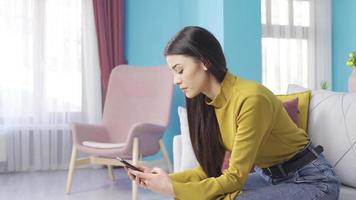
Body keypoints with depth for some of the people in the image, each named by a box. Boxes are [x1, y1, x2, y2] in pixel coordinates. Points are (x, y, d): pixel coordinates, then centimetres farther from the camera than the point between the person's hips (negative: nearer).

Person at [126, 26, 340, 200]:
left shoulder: (251, 99, -28)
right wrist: (167, 179, -12)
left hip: (313, 179, -7)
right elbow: (210, 169, 0)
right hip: (270, 176, 8)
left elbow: (235, 177, -24)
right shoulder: (207, 101, -3)